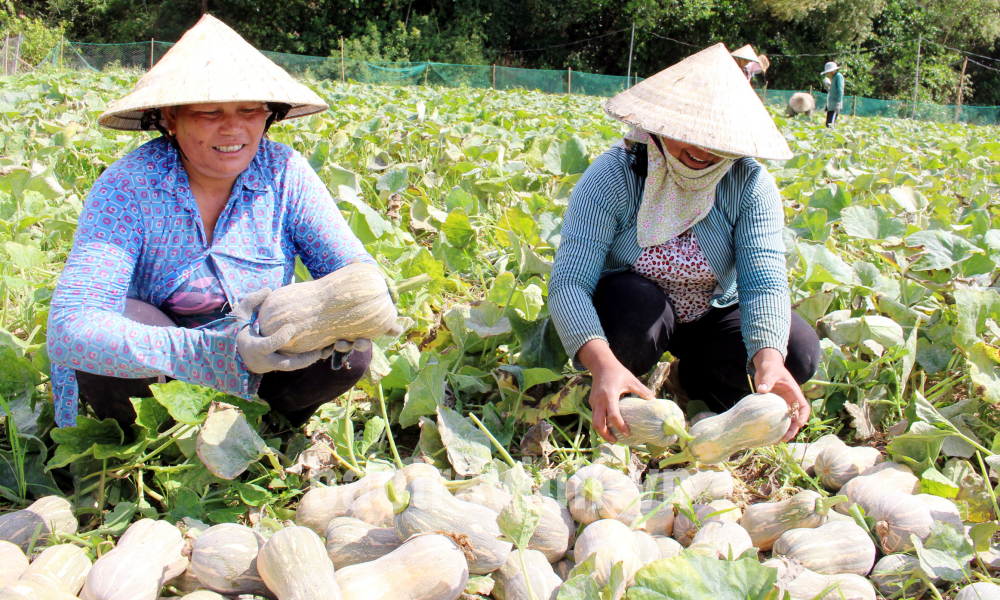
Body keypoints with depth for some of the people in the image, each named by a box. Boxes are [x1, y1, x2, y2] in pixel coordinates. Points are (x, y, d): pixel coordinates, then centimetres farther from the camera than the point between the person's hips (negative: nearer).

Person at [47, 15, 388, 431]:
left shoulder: (284, 173, -13)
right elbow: (69, 329, -35)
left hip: (258, 349, 2)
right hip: (151, 379, -2)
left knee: (350, 352, -25)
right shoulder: (128, 188, -23)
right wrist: (206, 352, -50)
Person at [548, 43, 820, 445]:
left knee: (800, 353, -21)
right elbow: (569, 282, -34)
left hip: (710, 315, 3)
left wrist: (769, 359, -51)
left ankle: (691, 379, 6)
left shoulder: (751, 185, -19)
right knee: (636, 304, -37)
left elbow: (765, 281, -29)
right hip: (632, 305, -2)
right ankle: (615, 399, -5)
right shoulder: (612, 177, -26)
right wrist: (603, 363, -54)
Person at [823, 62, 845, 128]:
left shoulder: (839, 76, -6)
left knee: (830, 124, -18)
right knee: (828, 124, 5)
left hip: (835, 105, -10)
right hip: (831, 105, 10)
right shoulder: (833, 77, 22)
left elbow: (840, 91, -14)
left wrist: (838, 103, -21)